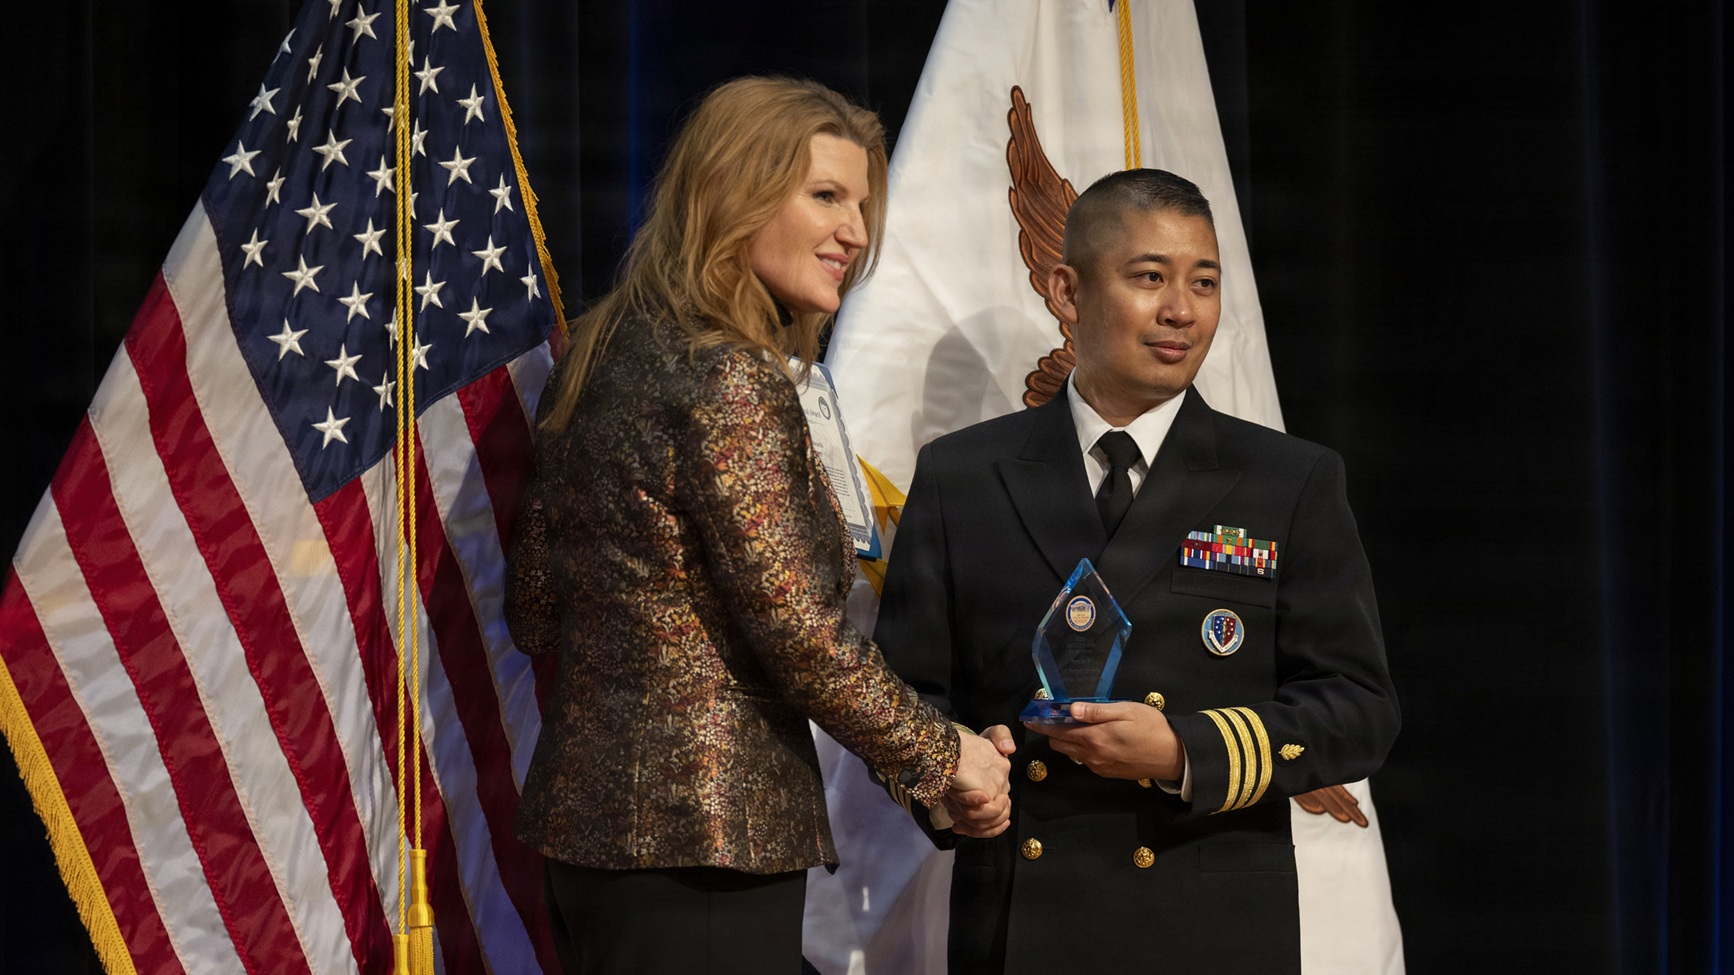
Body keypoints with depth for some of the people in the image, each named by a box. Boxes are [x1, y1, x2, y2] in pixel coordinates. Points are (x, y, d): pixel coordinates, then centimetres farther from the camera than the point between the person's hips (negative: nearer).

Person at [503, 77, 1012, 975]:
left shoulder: (598, 360, 11)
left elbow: (534, 611, 16)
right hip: (704, 838, -9)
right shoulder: (730, 381, -15)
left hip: (581, 816, 9)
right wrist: (943, 758, -5)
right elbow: (803, 637, -18)